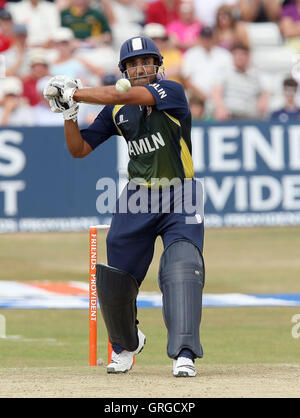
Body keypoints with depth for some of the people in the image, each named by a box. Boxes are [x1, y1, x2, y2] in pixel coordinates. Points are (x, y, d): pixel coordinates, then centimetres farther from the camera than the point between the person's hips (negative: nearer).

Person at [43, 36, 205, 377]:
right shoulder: (117, 112, 4)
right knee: (114, 279, 4)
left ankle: (184, 353, -24)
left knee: (181, 269, -22)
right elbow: (79, 149, 8)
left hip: (179, 200, -5)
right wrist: (69, 113, -8)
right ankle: (125, 344, 30)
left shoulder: (172, 92, -12)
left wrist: (72, 92, -24)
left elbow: (122, 96, -27)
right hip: (138, 198, 5)